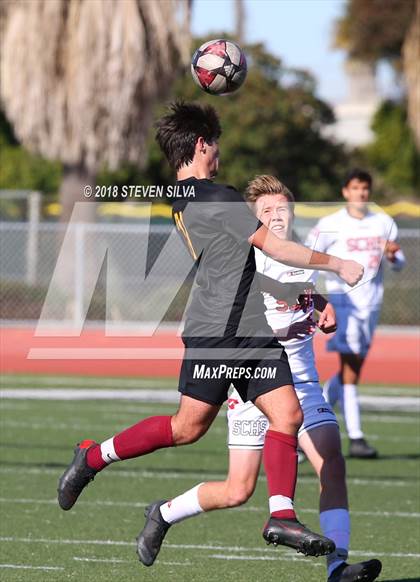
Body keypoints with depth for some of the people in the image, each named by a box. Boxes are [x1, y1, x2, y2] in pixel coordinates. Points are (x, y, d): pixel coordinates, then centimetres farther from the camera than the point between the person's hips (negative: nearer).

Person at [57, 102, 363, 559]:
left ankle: (281, 516, -10)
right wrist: (337, 265, -2)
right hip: (217, 329, -9)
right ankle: (93, 457, 11)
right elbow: (276, 248, -12)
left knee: (287, 414, -3)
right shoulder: (215, 198, -13)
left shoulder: (183, 202, 16)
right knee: (189, 426, -4)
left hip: (253, 332, 9)